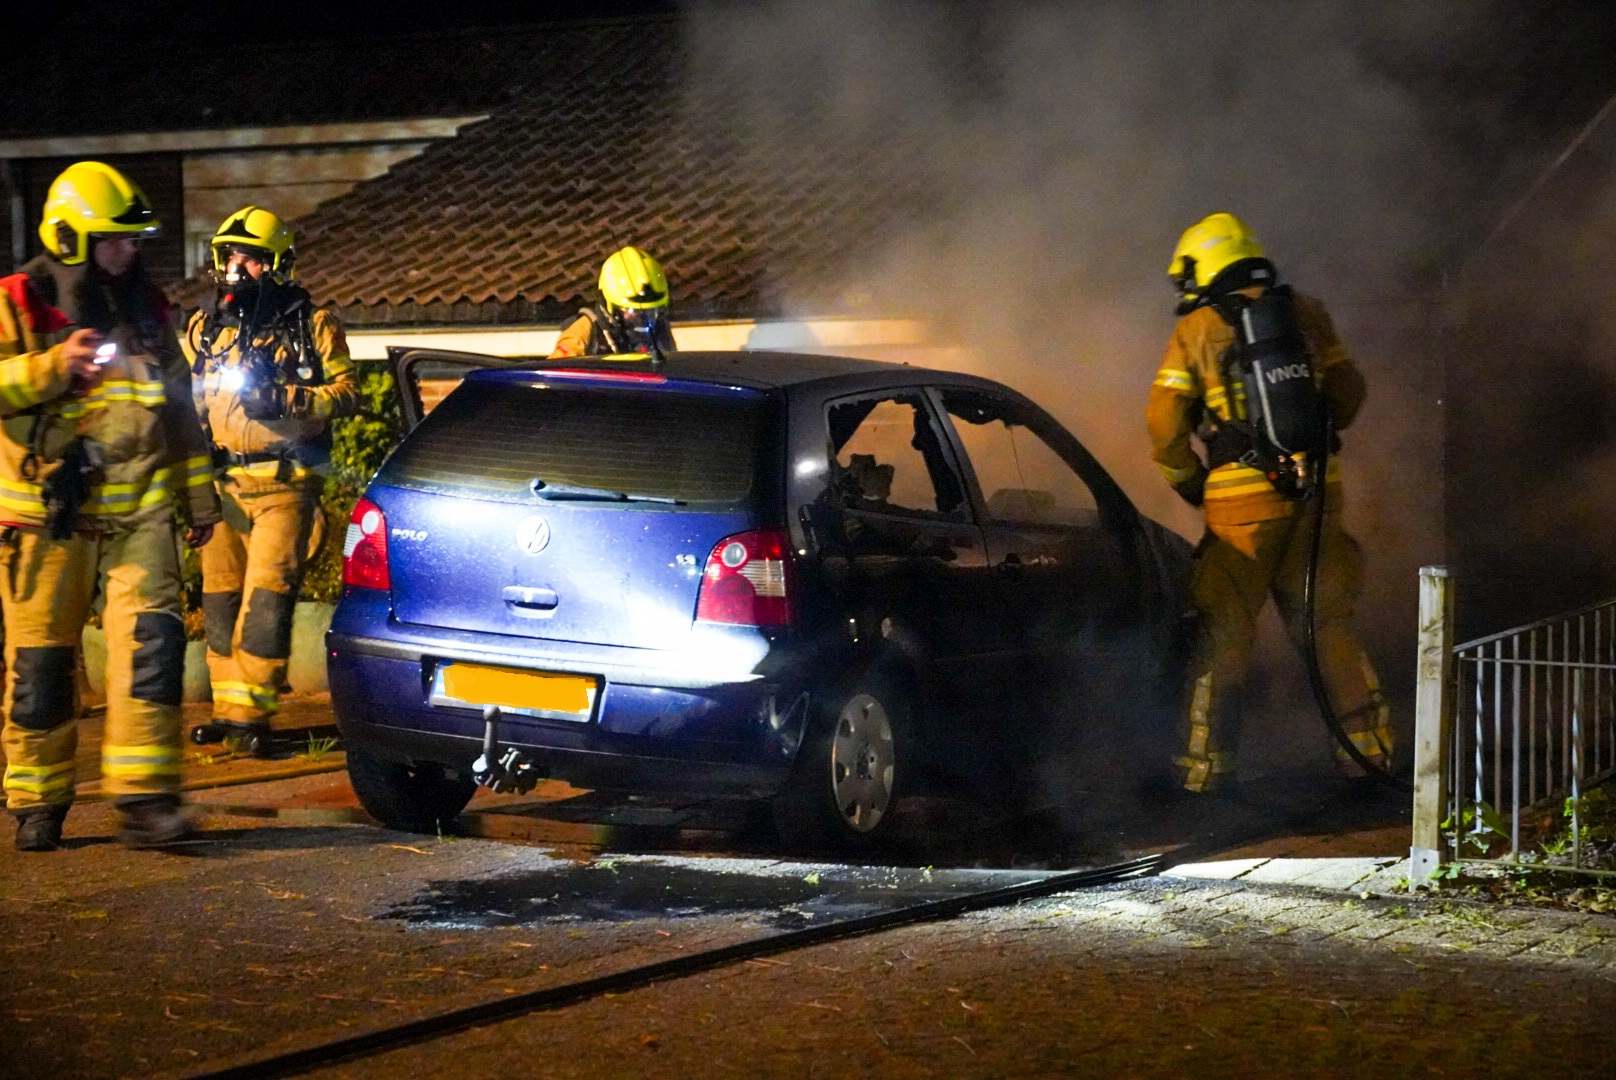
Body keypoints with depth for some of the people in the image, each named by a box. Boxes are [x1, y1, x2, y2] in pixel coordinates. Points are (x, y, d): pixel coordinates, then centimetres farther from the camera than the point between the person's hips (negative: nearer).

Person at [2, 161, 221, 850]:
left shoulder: (145, 307, 14)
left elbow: (178, 408, 23)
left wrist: (199, 494, 23)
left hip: (139, 512, 3)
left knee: (152, 640, -12)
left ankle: (143, 797, -10)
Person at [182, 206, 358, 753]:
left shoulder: (311, 325, 2)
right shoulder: (204, 328, 15)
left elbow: (346, 394, -3)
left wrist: (286, 400, -18)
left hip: (284, 486, -5)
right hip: (223, 482, 5)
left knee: (266, 598, -11)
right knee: (220, 596, 7)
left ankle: (251, 711, -7)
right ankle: (227, 707, 16)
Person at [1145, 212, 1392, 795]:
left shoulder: (1197, 330, 1)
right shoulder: (1305, 314, 9)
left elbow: (1165, 422, -2)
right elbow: (1348, 392, 14)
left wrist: (1189, 483, 13)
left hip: (1240, 496, -3)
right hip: (1315, 491, 3)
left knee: (1224, 631, 4)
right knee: (1327, 621, 12)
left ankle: (1206, 761, 5)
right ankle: (1370, 741, 12)